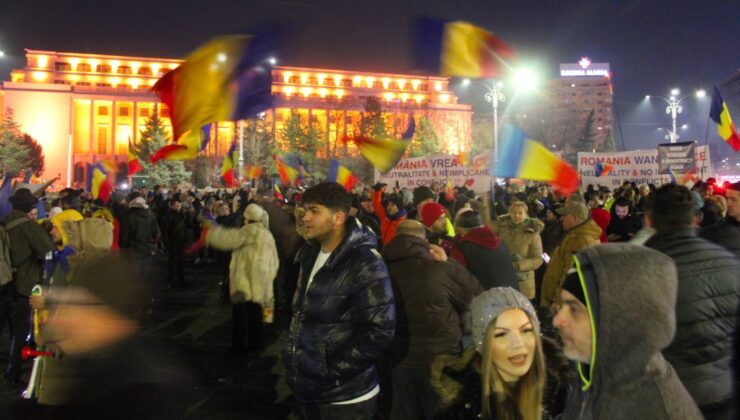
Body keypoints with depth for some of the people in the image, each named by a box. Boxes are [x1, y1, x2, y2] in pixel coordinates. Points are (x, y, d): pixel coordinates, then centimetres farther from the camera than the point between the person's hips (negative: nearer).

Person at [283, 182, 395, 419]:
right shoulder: (310, 254, 6)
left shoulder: (365, 265, -20)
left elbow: (380, 331, -24)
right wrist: (293, 352, 10)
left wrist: (333, 370, -20)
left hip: (344, 398, -7)